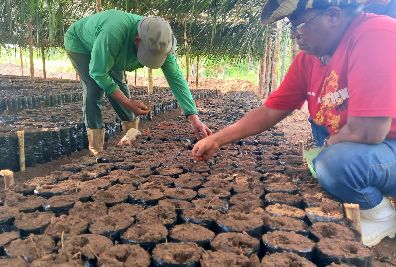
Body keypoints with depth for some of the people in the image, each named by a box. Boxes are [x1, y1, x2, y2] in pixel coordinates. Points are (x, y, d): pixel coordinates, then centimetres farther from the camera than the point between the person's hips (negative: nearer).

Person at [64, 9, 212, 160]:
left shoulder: (159, 43, -28)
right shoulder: (113, 34, -46)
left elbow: (176, 79, -28)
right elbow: (98, 73, -35)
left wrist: (194, 117, -35)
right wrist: (127, 102, -35)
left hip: (108, 51, 5)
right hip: (79, 43, -5)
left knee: (119, 88, -3)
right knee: (95, 90, -19)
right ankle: (97, 151, -11)